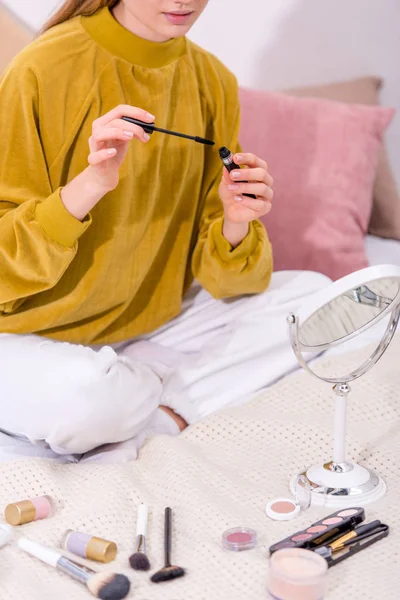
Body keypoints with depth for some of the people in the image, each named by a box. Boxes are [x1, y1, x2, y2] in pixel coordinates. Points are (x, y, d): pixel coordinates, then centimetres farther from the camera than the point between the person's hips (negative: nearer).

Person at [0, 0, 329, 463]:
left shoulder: (214, 82, -1)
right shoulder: (45, 68, -17)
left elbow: (219, 277, 1)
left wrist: (236, 224, -21)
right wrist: (89, 186, -33)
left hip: (151, 323, 6)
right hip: (37, 333, -5)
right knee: (83, 394, -38)